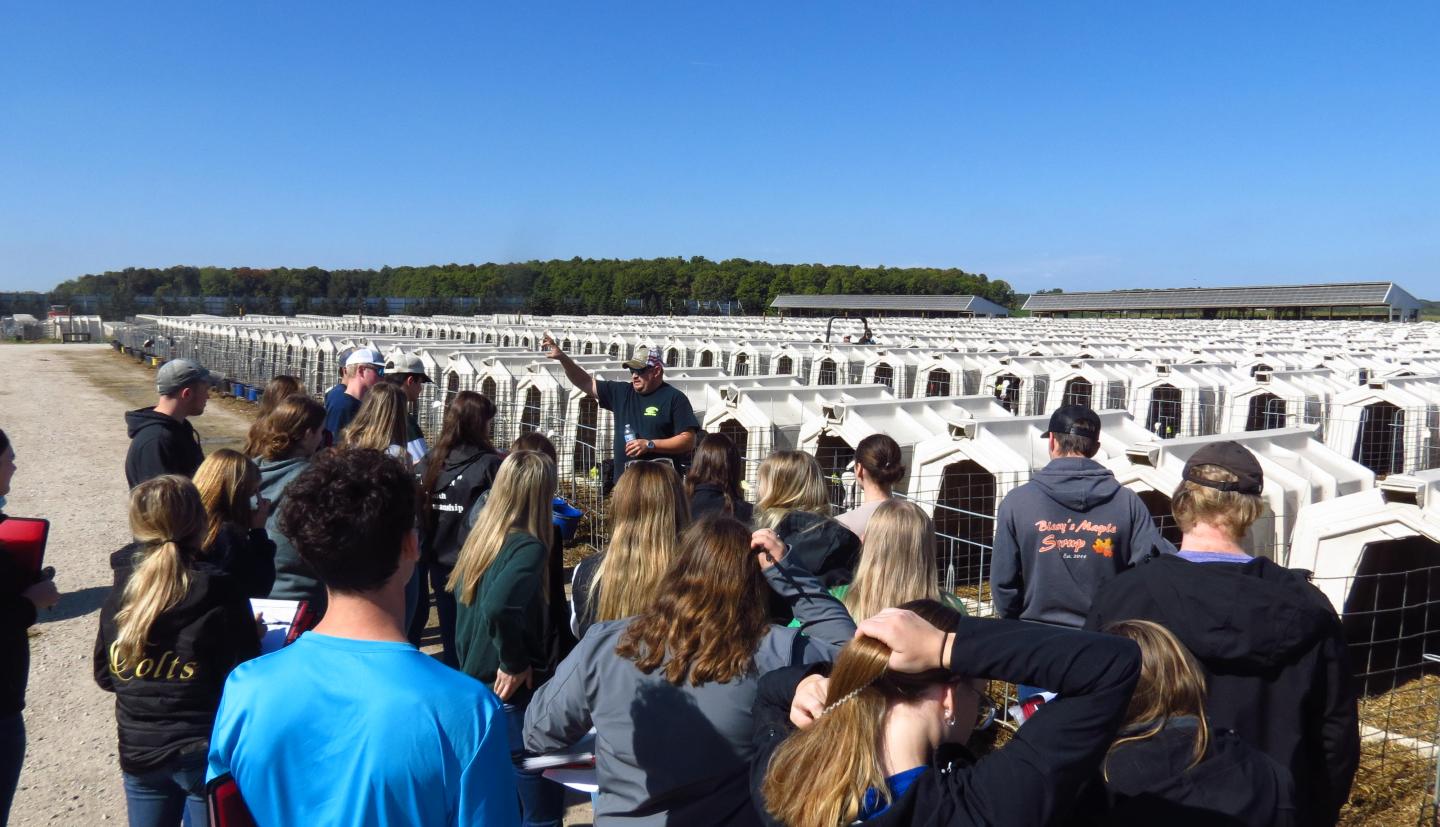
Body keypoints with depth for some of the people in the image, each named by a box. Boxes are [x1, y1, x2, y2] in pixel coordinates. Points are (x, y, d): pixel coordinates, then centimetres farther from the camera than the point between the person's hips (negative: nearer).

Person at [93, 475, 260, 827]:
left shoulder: (120, 593, -3)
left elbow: (106, 676, 8)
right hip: (206, 752, -4)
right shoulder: (220, 594, -18)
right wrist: (252, 636, 2)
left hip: (138, 752, 4)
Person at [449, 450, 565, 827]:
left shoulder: (480, 536, 3)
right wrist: (515, 663, -22)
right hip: (511, 694, -9)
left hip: (474, 683, 9)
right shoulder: (528, 546, -21)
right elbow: (498, 608, -37)